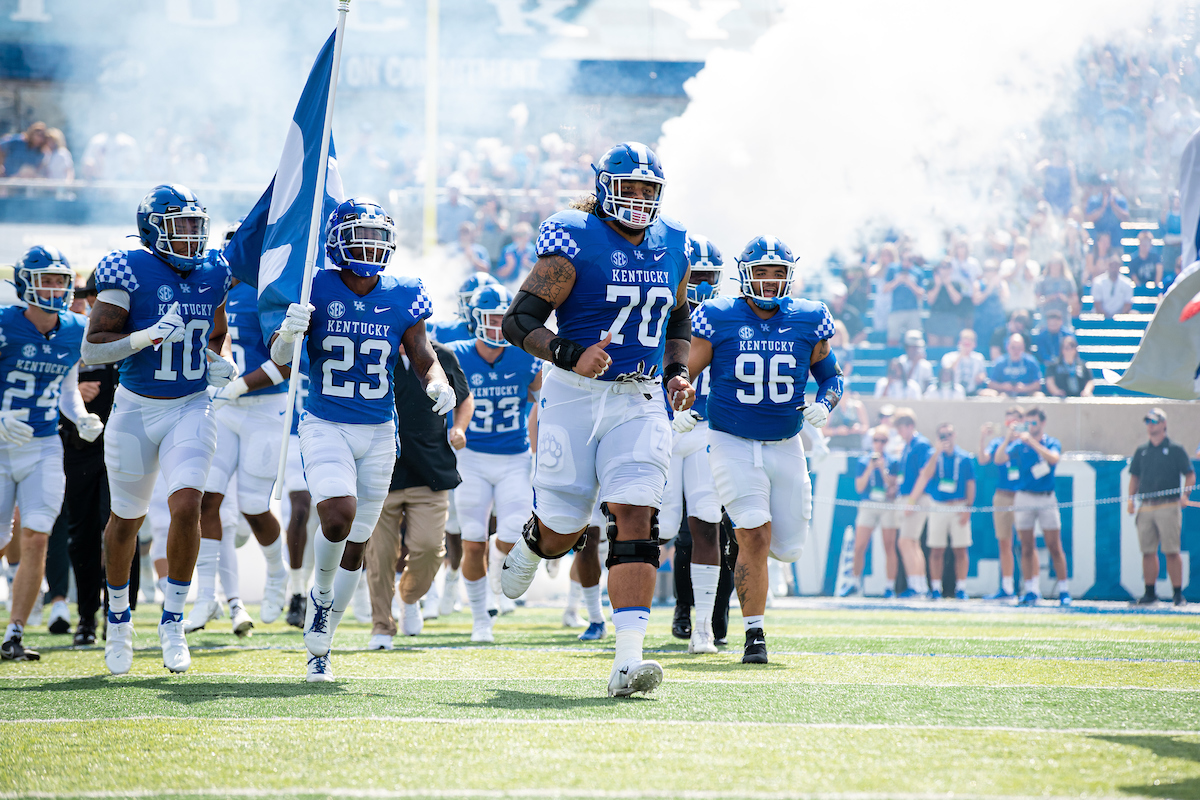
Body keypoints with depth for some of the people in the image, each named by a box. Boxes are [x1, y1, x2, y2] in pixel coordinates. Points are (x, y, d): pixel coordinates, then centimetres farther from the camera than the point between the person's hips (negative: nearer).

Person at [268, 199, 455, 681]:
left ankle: (320, 648, 23)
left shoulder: (402, 297, -1)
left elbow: (424, 360, 5)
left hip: (378, 433, 3)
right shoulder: (315, 289, -8)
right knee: (339, 514, -27)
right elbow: (278, 359, -10)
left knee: (355, 544, 8)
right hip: (324, 427, -3)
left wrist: (438, 385, -18)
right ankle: (321, 594, 4)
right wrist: (289, 333, -33)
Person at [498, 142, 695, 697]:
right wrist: (572, 356, -28)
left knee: (635, 516, -14)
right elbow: (519, 322, -12)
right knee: (564, 528, 5)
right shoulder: (575, 242, -10)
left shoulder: (672, 247, 9)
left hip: (640, 402, 3)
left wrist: (678, 373, 8)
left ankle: (627, 662, -19)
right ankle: (532, 544, 46)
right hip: (576, 397, -3)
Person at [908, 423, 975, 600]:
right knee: (936, 550, 0)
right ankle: (935, 588, 5)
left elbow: (970, 485, 4)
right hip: (938, 507, 1)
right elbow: (926, 475, -14)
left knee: (960, 550, -2)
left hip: (959, 508, 0)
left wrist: (968, 508, -4)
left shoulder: (965, 458, 4)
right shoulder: (934, 456, 5)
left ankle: (961, 589, 1)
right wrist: (938, 452, -17)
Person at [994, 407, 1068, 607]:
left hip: (1046, 499, -2)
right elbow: (998, 460, -3)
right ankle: (1030, 590, 7)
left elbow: (1053, 458, -17)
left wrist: (1032, 441, -21)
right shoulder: (1019, 445, 8)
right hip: (1024, 498, 2)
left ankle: (1064, 590, 3)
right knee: (1026, 547, 2)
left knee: (1055, 547, -3)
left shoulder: (1052, 443, 4)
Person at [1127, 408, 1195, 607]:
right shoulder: (1141, 451, 16)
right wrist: (1131, 499, 8)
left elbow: (1190, 476, 3)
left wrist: (1185, 494, -13)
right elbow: (1134, 477, 21)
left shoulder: (1175, 450, 3)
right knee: (1148, 552, 4)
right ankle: (1150, 594, 11)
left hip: (1168, 506, -4)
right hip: (1145, 507, 4)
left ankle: (1178, 594, -3)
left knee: (1171, 552, -8)